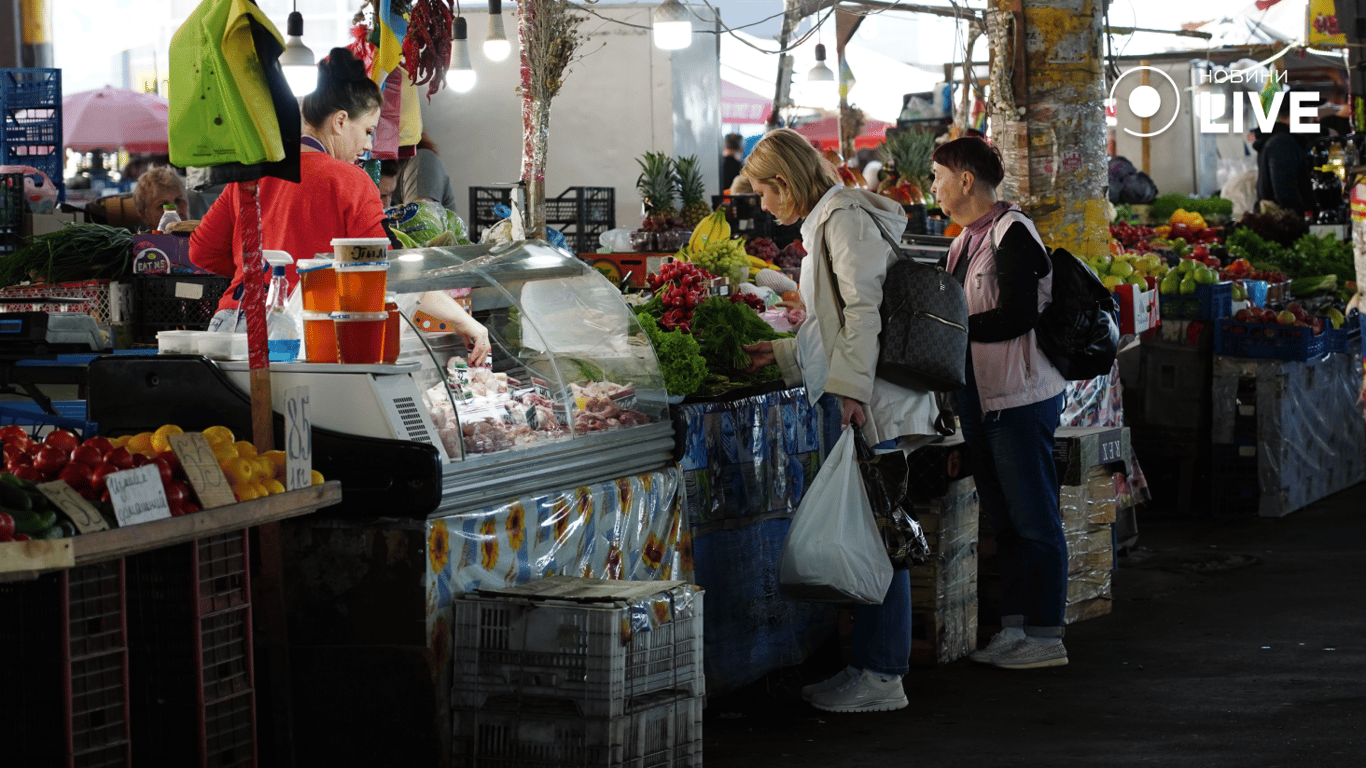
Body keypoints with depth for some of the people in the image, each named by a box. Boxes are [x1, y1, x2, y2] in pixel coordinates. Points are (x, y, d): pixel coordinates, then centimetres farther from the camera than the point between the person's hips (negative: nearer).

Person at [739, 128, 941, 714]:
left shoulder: (846, 218, -9)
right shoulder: (826, 222, 22)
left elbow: (865, 308, -19)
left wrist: (852, 388, -25)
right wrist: (782, 354, 29)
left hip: (874, 404, -10)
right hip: (865, 403, 10)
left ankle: (880, 676, -6)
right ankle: (875, 663, 13)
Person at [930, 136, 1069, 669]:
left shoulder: (1013, 235, -13)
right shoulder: (964, 243, 16)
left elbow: (1016, 317, -21)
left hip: (1021, 398, -9)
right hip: (980, 398, 10)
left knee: (1033, 519, -5)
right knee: (1003, 519, 13)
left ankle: (1046, 636, 0)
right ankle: (1013, 628, 19)